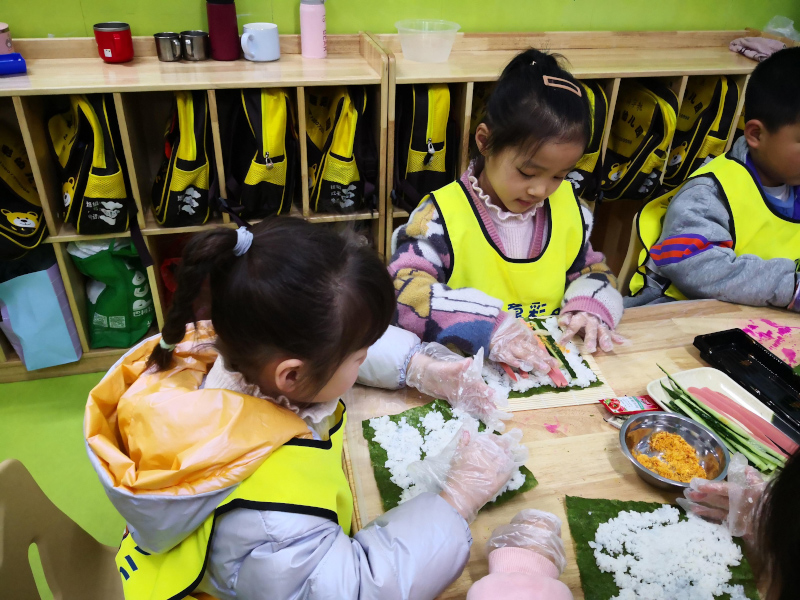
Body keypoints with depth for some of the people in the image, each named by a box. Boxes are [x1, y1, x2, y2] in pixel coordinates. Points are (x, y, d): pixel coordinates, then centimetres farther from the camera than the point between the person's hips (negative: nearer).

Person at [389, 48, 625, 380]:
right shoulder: (443, 215, -13)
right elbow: (403, 293, -22)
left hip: (548, 367, 4)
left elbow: (590, 270, 17)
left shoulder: (567, 207, 5)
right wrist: (487, 327, -32)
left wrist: (589, 305, -6)